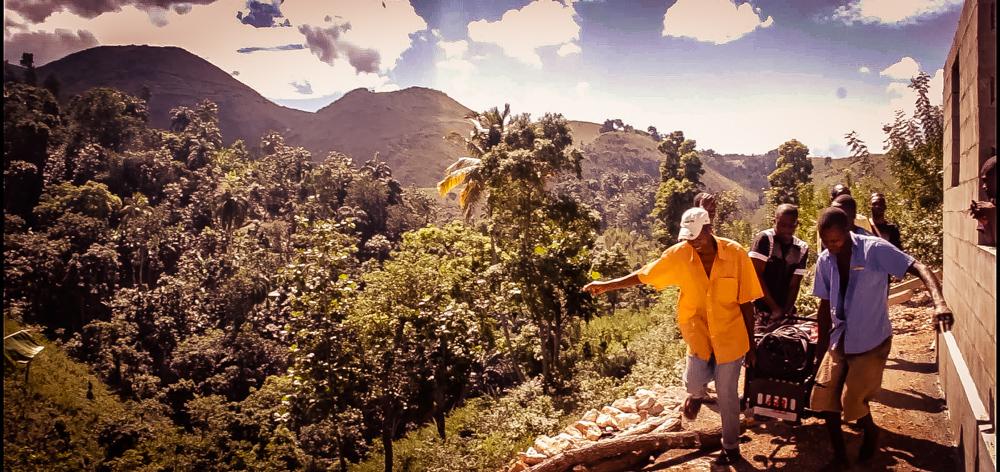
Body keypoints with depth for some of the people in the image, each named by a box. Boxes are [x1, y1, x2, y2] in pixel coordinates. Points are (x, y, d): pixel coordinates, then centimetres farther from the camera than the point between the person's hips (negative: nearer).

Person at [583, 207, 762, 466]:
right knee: (695, 382, -15)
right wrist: (606, 285, -2)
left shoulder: (735, 253, -15)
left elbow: (746, 302, -7)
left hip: (729, 334, -1)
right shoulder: (679, 254, -12)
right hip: (698, 332, 1)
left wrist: (751, 342, -1)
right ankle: (697, 394, 26)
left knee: (727, 394, 8)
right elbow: (643, 275, -1)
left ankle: (731, 446, 33)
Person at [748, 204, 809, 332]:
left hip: (786, 312, 4)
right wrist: (775, 308, -15)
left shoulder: (802, 248, 5)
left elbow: (794, 285, 2)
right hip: (761, 310, -4)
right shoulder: (764, 239, -8)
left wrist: (786, 312, -13)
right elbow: (756, 277, -12)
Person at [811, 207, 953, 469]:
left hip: (871, 342, -5)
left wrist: (939, 302, -43)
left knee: (853, 401, -5)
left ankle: (870, 434, 29)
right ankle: (839, 455, 21)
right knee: (824, 397, 3)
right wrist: (822, 344, 11)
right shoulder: (824, 260, -2)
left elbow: (919, 269, -26)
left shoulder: (875, 249, -18)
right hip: (839, 341, 5)